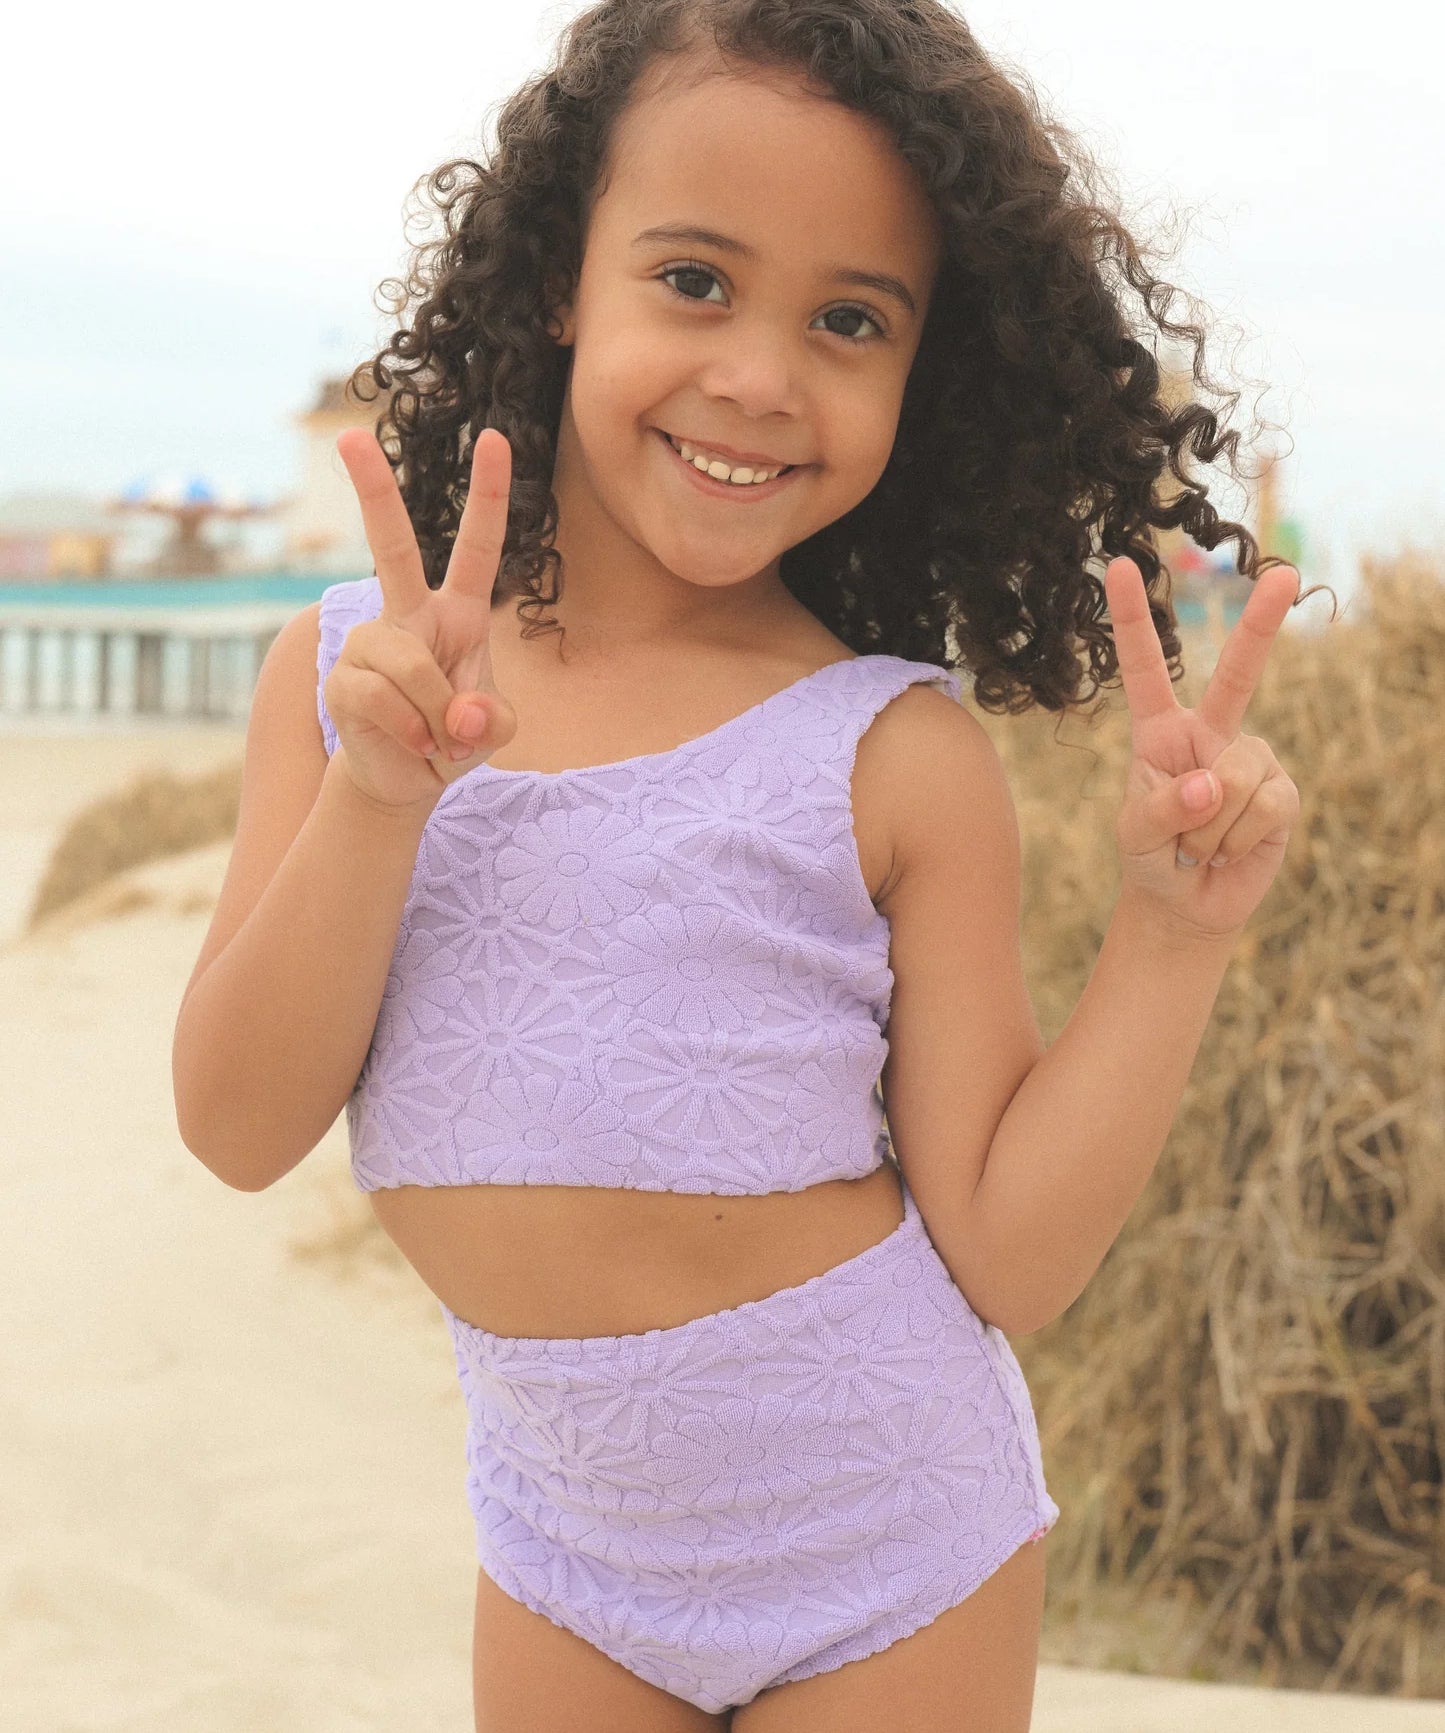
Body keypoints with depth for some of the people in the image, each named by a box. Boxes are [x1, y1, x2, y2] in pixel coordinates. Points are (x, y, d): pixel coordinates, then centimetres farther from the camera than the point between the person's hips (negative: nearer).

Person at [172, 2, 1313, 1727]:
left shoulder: (897, 758, -12)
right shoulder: (346, 667, -4)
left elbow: (1005, 1258, -10)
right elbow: (240, 1130, -11)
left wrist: (1171, 933, -21)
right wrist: (378, 790, -23)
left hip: (885, 1544, -2)